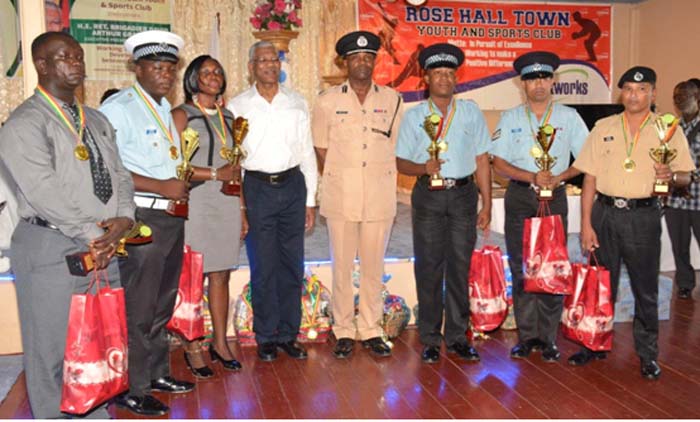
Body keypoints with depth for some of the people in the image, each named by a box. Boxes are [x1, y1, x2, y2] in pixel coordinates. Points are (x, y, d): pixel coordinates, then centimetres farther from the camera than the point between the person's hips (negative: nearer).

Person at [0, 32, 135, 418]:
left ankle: (97, 415, 31)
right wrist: (94, 234, -17)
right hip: (52, 248, -7)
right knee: (52, 351, 3)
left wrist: (123, 219, -8)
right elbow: (44, 191, -17)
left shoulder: (96, 121, 16)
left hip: (104, 246, 7)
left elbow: (119, 174, 11)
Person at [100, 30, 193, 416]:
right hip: (141, 217, -8)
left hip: (172, 215, 9)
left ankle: (157, 373, 32)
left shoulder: (165, 108, 16)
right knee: (136, 309, -1)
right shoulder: (119, 108, -10)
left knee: (162, 304, 17)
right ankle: (131, 390, 12)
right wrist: (162, 187, -20)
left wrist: (182, 183, 7)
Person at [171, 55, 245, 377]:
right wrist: (214, 174, -12)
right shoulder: (182, 115, -2)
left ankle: (220, 343, 19)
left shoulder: (227, 117, 16)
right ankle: (192, 349, 10)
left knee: (221, 276, 9)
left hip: (227, 204, 5)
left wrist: (242, 210, 15)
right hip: (196, 204, -5)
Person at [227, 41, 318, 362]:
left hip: (292, 184, 2)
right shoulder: (238, 106, 3)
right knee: (263, 267, 2)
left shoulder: (297, 103, 9)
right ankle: (266, 337, 15)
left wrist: (310, 200, 6)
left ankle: (288, 334, 18)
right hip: (256, 187, -2)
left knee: (292, 264, 6)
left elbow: (307, 153, 10)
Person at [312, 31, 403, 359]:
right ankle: (344, 332, 15)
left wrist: (382, 177, 6)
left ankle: (371, 330, 19)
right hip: (341, 195, -1)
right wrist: (338, 179, 6)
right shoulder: (327, 101, 4)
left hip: (380, 195, 1)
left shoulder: (391, 99, 7)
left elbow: (395, 145, 12)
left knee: (374, 266, 7)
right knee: (342, 266, 3)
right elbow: (321, 149, 9)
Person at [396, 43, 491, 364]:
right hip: (428, 196, -1)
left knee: (460, 267, 6)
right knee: (428, 268, 2)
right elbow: (402, 162, 4)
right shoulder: (414, 116, 6)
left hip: (463, 194, 1)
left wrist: (487, 204, 3)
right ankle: (430, 339, 13)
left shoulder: (471, 112, 9)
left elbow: (482, 160, 7)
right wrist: (424, 168, -17)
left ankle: (457, 336, 18)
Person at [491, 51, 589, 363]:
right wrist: (533, 178, -13)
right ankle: (526, 335, 14)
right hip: (519, 198, 1)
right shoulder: (510, 118, 7)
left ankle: (548, 337, 11)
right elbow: (499, 163, 0)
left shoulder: (568, 116, 6)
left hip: (554, 197, 0)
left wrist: (559, 177, -13)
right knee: (521, 267, 3)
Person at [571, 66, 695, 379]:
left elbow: (686, 177, 4)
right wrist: (586, 224, -2)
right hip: (605, 213, 2)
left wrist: (672, 175, -21)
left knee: (646, 288, 7)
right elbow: (589, 178, 3)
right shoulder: (603, 128, 6)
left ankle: (648, 355, 21)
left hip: (643, 216, -1)